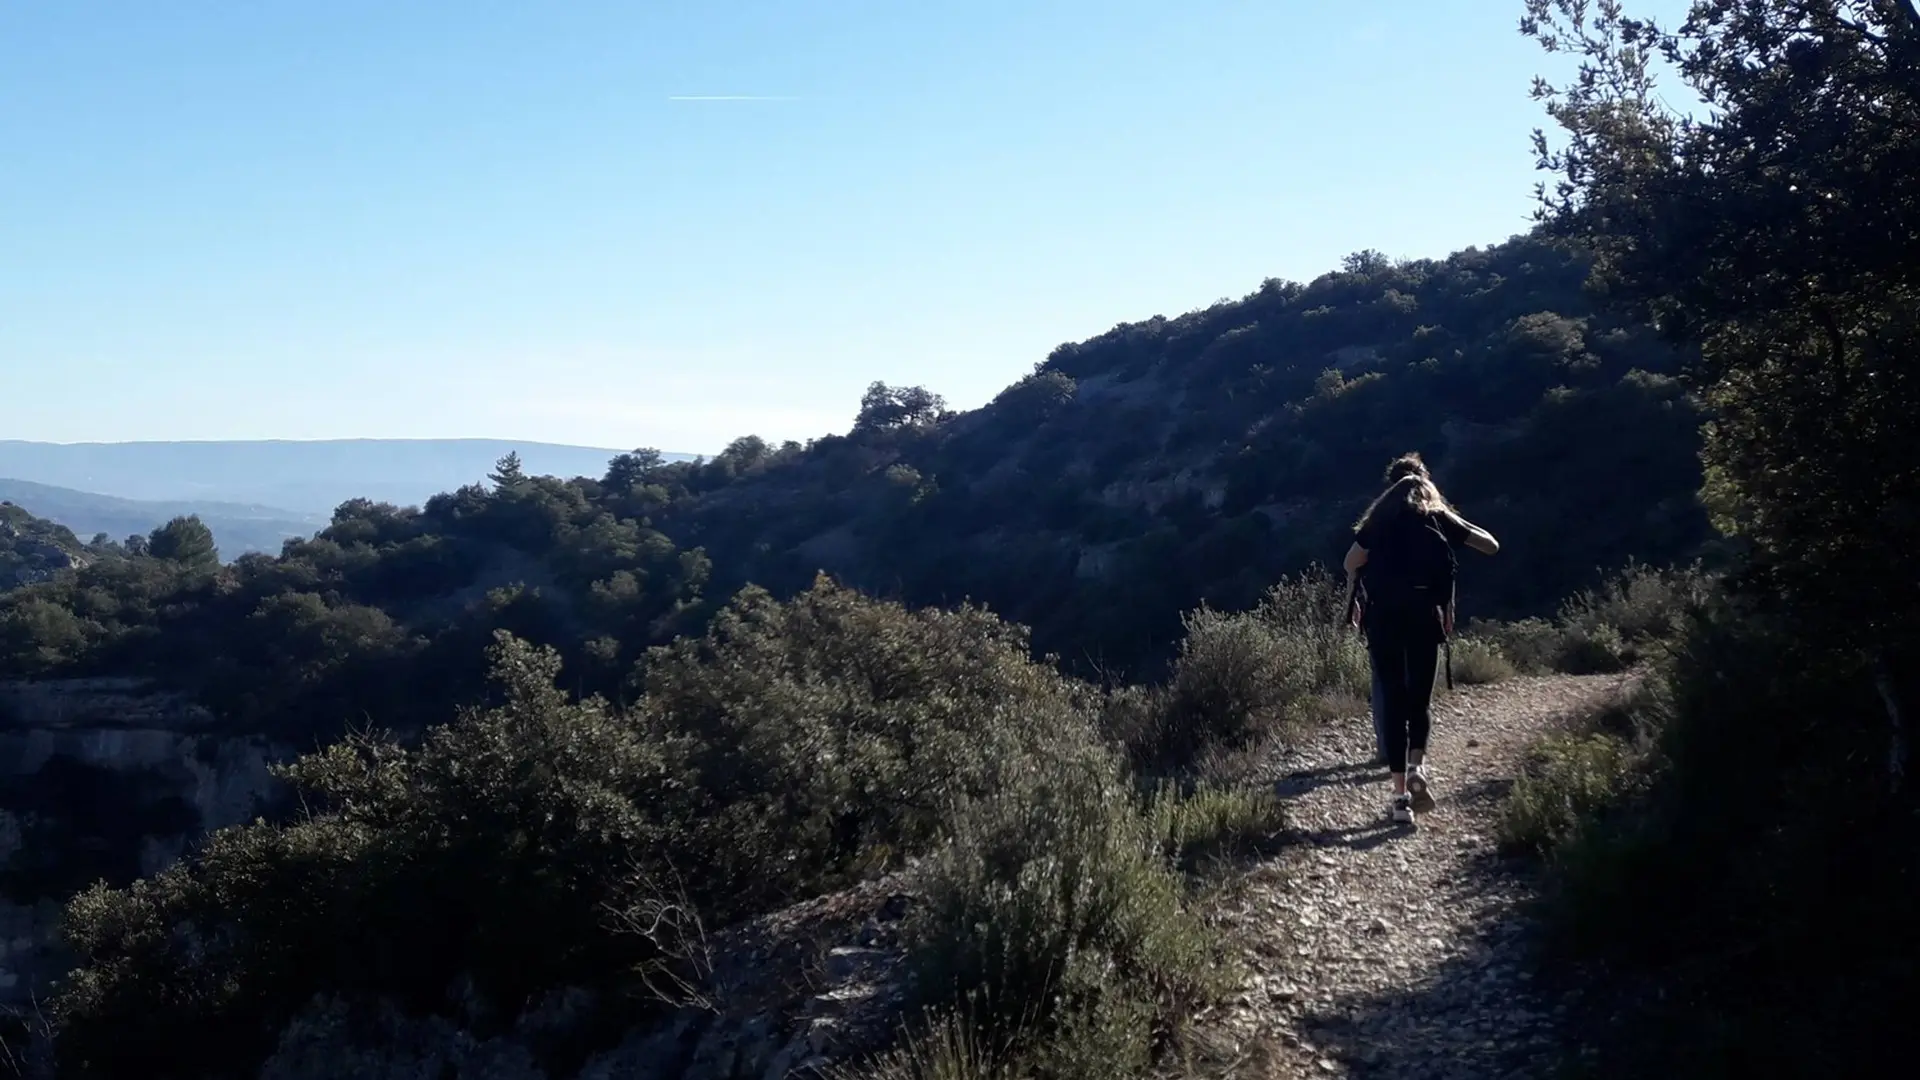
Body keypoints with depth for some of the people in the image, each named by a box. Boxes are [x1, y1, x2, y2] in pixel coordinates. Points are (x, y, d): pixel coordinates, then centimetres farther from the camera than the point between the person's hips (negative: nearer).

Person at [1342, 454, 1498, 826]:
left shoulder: (1379, 519, 12)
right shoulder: (1438, 518, 12)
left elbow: (1352, 562, -1)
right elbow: (1491, 546, 13)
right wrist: (1460, 529, 26)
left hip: (1383, 615, 0)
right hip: (1424, 614, 0)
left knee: (1392, 700, 3)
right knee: (1420, 696, 13)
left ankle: (1400, 795, -2)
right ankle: (1416, 768, -12)